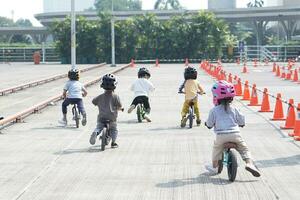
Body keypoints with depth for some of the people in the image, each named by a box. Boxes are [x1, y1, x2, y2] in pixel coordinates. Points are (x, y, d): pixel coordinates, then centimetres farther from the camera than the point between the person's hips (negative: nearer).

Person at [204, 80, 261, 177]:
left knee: (216, 149, 25)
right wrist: (240, 124, 39)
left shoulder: (214, 110, 2)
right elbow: (242, 121, 15)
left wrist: (207, 123, 31)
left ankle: (214, 167, 32)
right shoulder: (233, 109, 9)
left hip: (221, 135, -1)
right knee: (244, 149, 13)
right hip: (235, 134, 1)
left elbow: (209, 124, 7)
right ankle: (249, 163, -10)